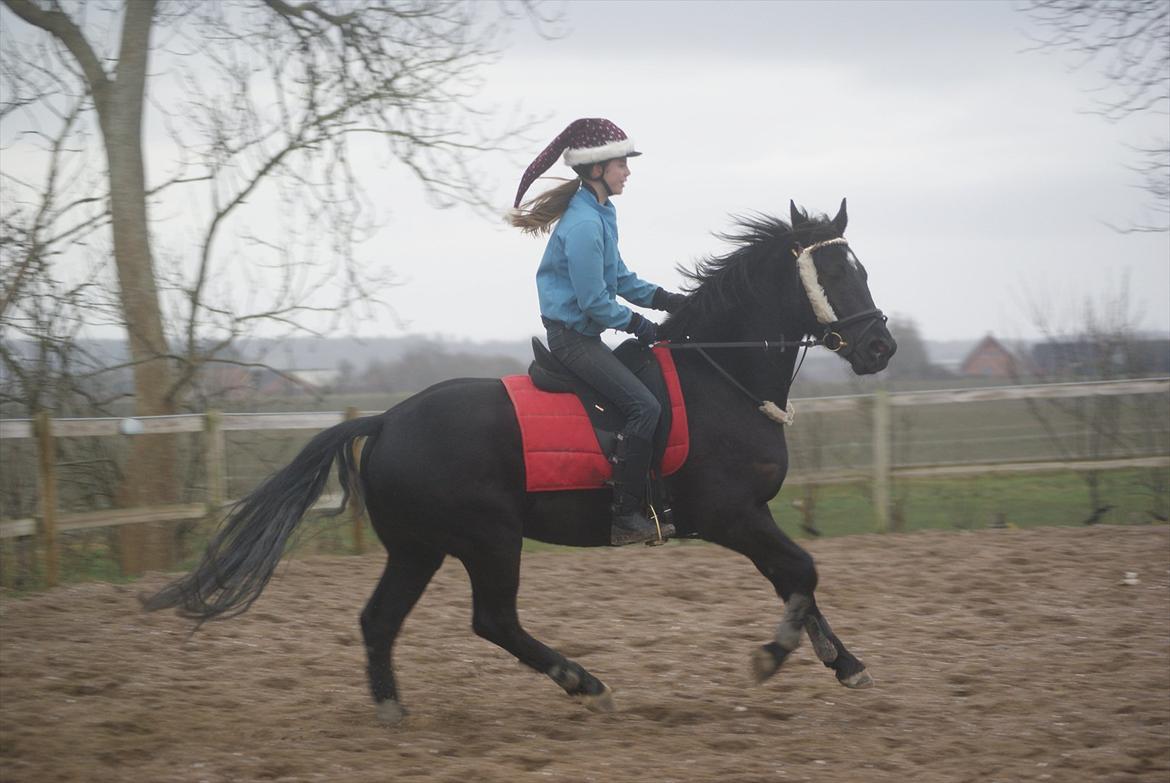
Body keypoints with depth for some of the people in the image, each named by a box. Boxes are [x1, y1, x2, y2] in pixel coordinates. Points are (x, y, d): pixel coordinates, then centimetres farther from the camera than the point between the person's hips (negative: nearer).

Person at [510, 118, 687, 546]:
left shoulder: (600, 214, 13)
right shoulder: (583, 224, -19)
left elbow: (620, 278, 20)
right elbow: (594, 301, -20)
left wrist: (669, 301, 10)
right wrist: (641, 327, -10)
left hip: (584, 335, 11)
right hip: (573, 336, -11)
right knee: (645, 407, -20)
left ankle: (657, 501, 17)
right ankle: (626, 517, -20)